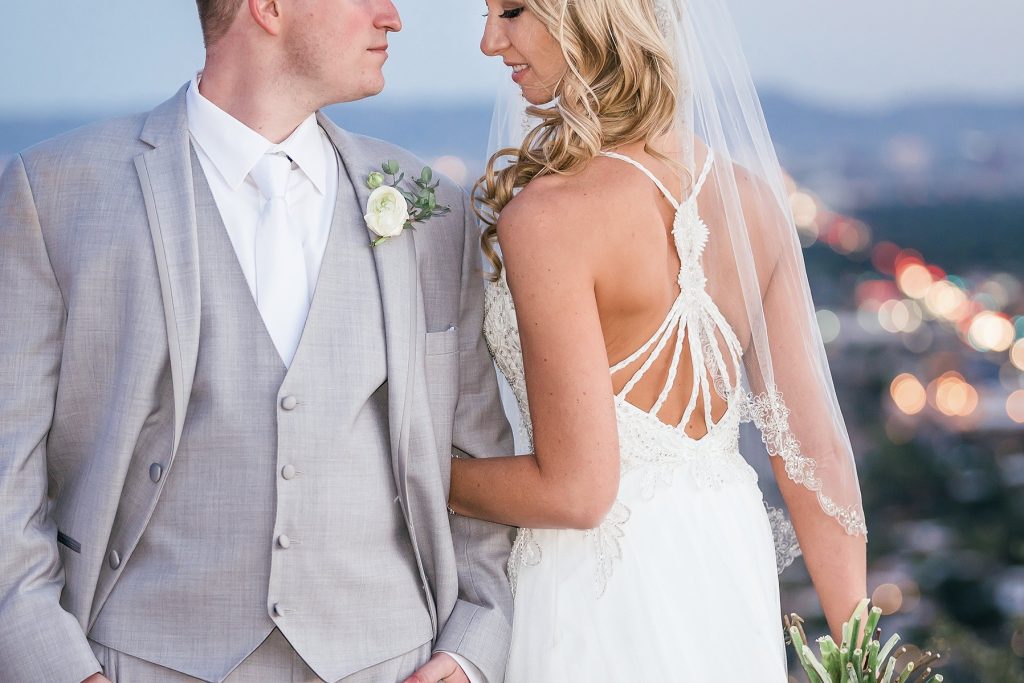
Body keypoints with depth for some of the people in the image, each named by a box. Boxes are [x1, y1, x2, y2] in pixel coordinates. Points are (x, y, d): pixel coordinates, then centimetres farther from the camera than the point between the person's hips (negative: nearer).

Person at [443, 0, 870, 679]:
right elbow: (816, 451, 2)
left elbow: (576, 490, -20)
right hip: (736, 568, 6)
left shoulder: (551, 212, -20)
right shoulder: (749, 193, -1)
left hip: (605, 597, -6)